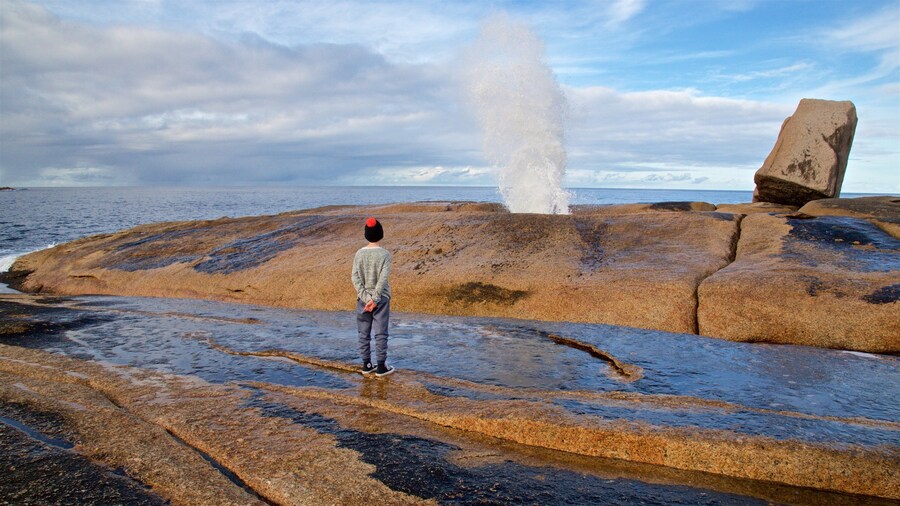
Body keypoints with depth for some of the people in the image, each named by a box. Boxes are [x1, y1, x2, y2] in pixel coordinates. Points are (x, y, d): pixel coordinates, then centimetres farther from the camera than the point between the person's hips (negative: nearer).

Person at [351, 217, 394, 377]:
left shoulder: (359, 254, 0)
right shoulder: (384, 254, -9)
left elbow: (355, 277, -6)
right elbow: (383, 278, -16)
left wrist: (366, 298, -10)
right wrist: (375, 299, -14)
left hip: (363, 299, 3)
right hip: (381, 298, -3)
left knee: (364, 333, 11)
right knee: (381, 333, 4)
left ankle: (366, 365, 17)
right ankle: (381, 366, 7)